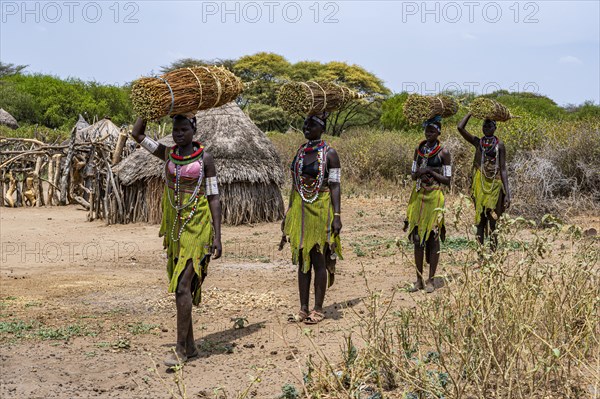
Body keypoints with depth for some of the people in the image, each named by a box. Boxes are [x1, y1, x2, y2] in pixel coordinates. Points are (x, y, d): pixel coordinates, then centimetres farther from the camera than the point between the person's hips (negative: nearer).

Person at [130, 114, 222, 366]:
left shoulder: (205, 159, -4)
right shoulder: (168, 154, 9)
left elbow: (213, 197, -4)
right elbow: (137, 134, 5)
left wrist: (217, 237, -9)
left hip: (197, 227, -6)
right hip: (175, 225, 6)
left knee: (183, 285, -14)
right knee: (180, 285, 9)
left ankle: (181, 349, -8)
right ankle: (190, 345, 19)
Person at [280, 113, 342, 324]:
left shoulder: (329, 153, -6)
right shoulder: (300, 151, 11)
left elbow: (334, 186, -9)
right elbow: (295, 184, 14)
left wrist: (337, 215, -16)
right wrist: (288, 214, 14)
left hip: (320, 210, -6)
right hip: (300, 209, 6)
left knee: (319, 260, 0)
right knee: (302, 259, 8)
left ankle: (318, 309, 9)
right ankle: (303, 309, 15)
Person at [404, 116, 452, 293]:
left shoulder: (443, 152, -4)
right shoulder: (419, 149, 11)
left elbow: (447, 180, -5)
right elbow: (413, 175, 13)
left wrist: (431, 172, -13)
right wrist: (421, 172, -8)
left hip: (434, 197, -5)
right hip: (418, 195, 5)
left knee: (433, 237, -1)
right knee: (417, 237, 5)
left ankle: (431, 280, 8)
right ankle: (419, 280, 13)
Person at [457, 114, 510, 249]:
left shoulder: (499, 145, 2)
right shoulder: (477, 142, 8)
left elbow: (503, 170, -1)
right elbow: (460, 128, -6)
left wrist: (507, 192, -7)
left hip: (495, 185, -2)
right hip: (479, 185, 2)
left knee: (493, 223, 0)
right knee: (480, 221, 4)